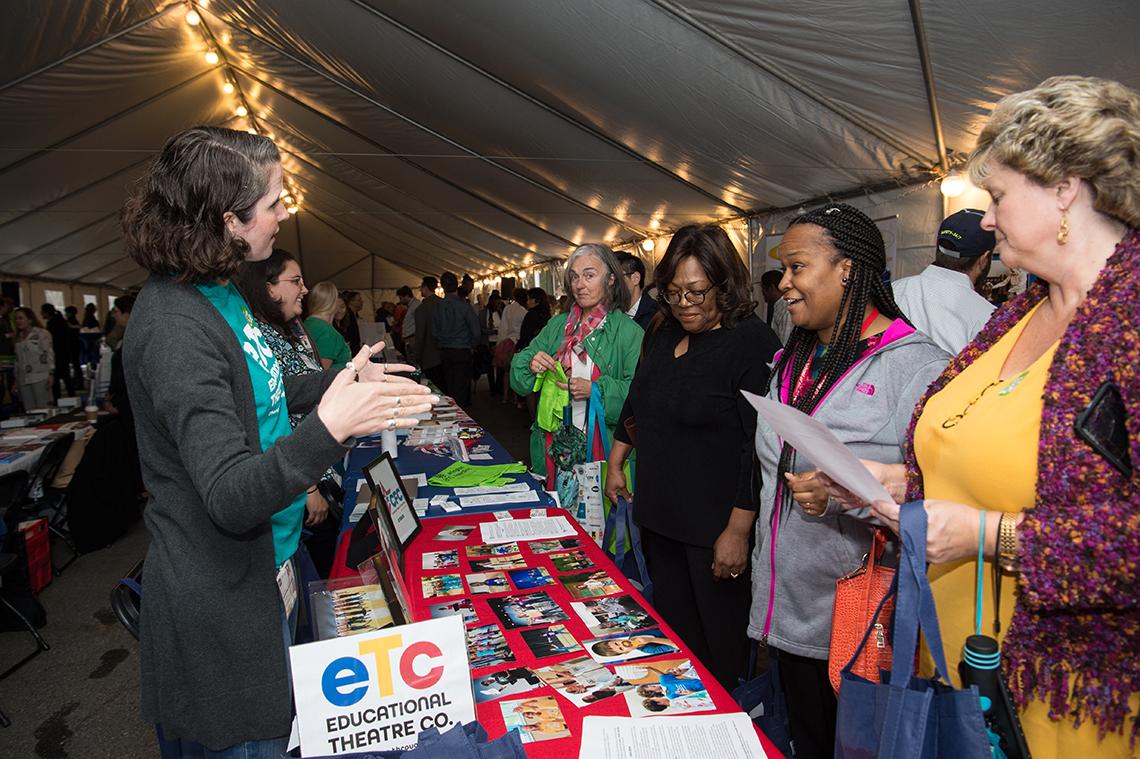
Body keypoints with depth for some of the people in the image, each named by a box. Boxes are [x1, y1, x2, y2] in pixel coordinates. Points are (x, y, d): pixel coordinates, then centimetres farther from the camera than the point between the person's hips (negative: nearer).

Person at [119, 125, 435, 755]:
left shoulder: (218, 293, 5)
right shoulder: (175, 325, -27)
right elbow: (230, 496, -31)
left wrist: (340, 381, 17)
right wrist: (327, 429, -46)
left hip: (261, 568, 9)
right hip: (217, 602, -9)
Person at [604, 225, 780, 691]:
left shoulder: (752, 343, -14)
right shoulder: (662, 336, 9)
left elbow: (759, 446, -18)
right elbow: (636, 405, 23)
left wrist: (739, 530, -20)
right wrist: (615, 463, 23)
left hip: (716, 527, -7)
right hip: (659, 515, 7)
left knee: (720, 645, 6)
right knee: (671, 631, 19)